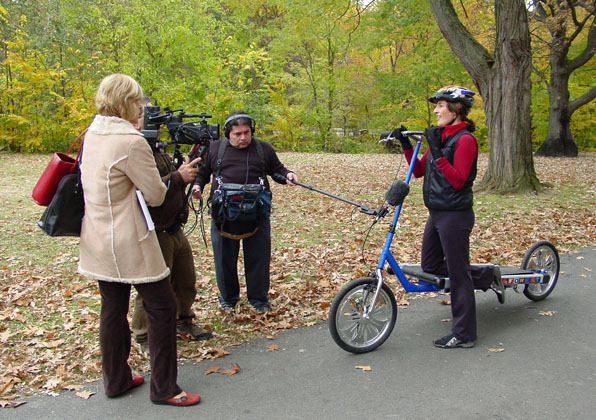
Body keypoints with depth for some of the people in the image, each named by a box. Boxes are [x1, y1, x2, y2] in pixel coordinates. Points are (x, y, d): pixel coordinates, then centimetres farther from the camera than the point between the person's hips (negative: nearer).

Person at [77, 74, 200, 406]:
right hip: (128, 243, -9)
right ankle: (164, 388, 11)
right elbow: (155, 195, -14)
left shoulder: (92, 135, 6)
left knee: (113, 308, 17)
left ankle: (116, 380, 29)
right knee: (163, 307, 3)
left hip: (98, 240, 9)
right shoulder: (132, 142, -20)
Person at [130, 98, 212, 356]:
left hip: (175, 230, 10)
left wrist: (188, 168, 5)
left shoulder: (158, 149, 14)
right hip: (155, 235, -10)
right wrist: (178, 177, -28)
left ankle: (183, 321, 41)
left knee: (186, 283, 21)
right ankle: (145, 340, 20)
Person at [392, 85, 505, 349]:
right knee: (430, 266, 16)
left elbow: (457, 180, -22)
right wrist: (405, 144, 3)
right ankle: (487, 275, 30)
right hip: (436, 213, 9)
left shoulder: (465, 140, -14)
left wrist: (436, 151, -25)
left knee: (457, 274, 0)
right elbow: (419, 170, 13)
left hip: (455, 215, -9)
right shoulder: (440, 136, 13)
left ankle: (464, 335, 14)